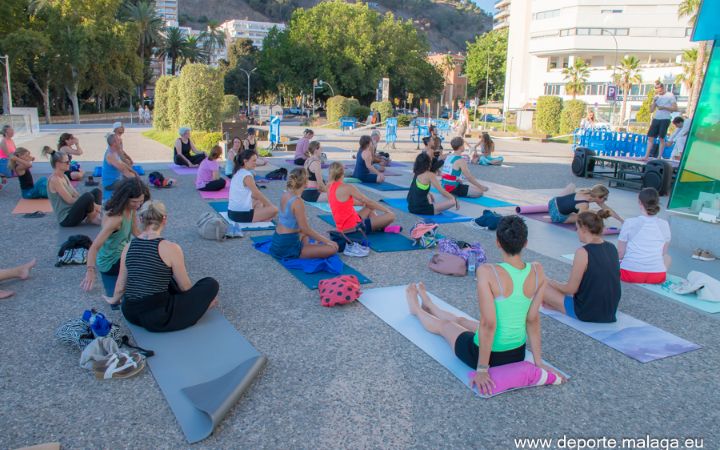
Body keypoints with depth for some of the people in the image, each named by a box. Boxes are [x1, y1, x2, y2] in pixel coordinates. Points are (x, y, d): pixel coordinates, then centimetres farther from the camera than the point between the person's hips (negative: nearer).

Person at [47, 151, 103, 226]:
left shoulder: (64, 177, 12)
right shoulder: (54, 180, -15)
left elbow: (76, 195, 9)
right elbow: (70, 200, -19)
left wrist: (93, 204, -5)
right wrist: (92, 204, -16)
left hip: (72, 212, 10)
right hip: (66, 219, -10)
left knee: (96, 191, 10)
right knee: (88, 196, -30)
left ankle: (96, 215, -9)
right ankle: (92, 218, -5)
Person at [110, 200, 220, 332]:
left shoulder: (129, 246, 2)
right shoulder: (171, 248, -13)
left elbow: (120, 287, 10)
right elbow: (185, 287, -2)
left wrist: (114, 299, 33)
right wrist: (202, 297, 21)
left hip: (129, 314, 7)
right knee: (211, 285, 6)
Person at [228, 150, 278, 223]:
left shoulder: (238, 172, 11)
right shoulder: (247, 176, -17)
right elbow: (258, 194, -12)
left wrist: (264, 202, 19)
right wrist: (270, 205, 2)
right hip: (241, 215, -10)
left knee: (258, 202, 33)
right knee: (274, 210, -4)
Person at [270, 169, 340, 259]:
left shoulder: (284, 195, 4)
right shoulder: (298, 202, -21)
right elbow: (305, 229, -19)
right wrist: (327, 241, -10)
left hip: (277, 241, 9)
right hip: (287, 248, -9)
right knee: (333, 248, -12)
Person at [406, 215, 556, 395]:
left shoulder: (487, 272, -28)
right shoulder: (537, 271, -12)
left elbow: (488, 324, -26)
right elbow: (533, 319, -6)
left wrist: (482, 369, -18)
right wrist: (538, 361, 3)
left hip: (487, 354, -5)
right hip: (518, 354, 5)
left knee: (444, 325, 29)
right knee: (462, 321, 34)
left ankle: (416, 308, 61)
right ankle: (429, 306, 63)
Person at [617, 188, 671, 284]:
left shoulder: (629, 222, -6)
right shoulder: (664, 224, 3)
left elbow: (620, 253, -1)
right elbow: (663, 253, 12)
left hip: (630, 273, -2)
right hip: (657, 276, 2)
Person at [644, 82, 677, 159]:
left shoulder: (670, 95, -1)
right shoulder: (656, 96, 13)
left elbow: (675, 108, -5)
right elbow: (651, 110, 11)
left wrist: (664, 107, -15)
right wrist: (654, 101, -4)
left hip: (665, 119, -5)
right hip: (656, 119, 5)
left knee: (661, 138, -6)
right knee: (650, 137, -1)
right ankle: (646, 156, 0)